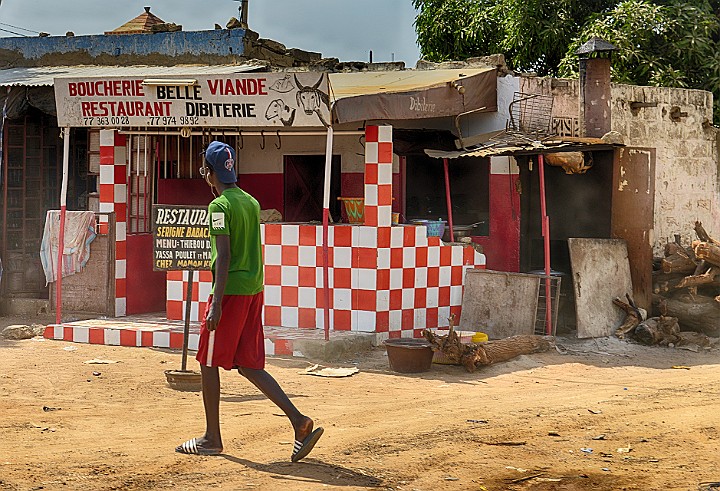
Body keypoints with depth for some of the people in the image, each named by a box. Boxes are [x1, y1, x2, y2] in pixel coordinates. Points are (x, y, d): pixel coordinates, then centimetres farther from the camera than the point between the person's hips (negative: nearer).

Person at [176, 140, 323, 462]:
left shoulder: (219, 206, -12)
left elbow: (224, 255, -18)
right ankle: (298, 421, -3)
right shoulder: (251, 202, 13)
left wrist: (217, 302, -20)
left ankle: (212, 439, 12)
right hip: (254, 290, 8)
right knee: (248, 365, 10)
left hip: (231, 291, -8)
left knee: (209, 363, 6)